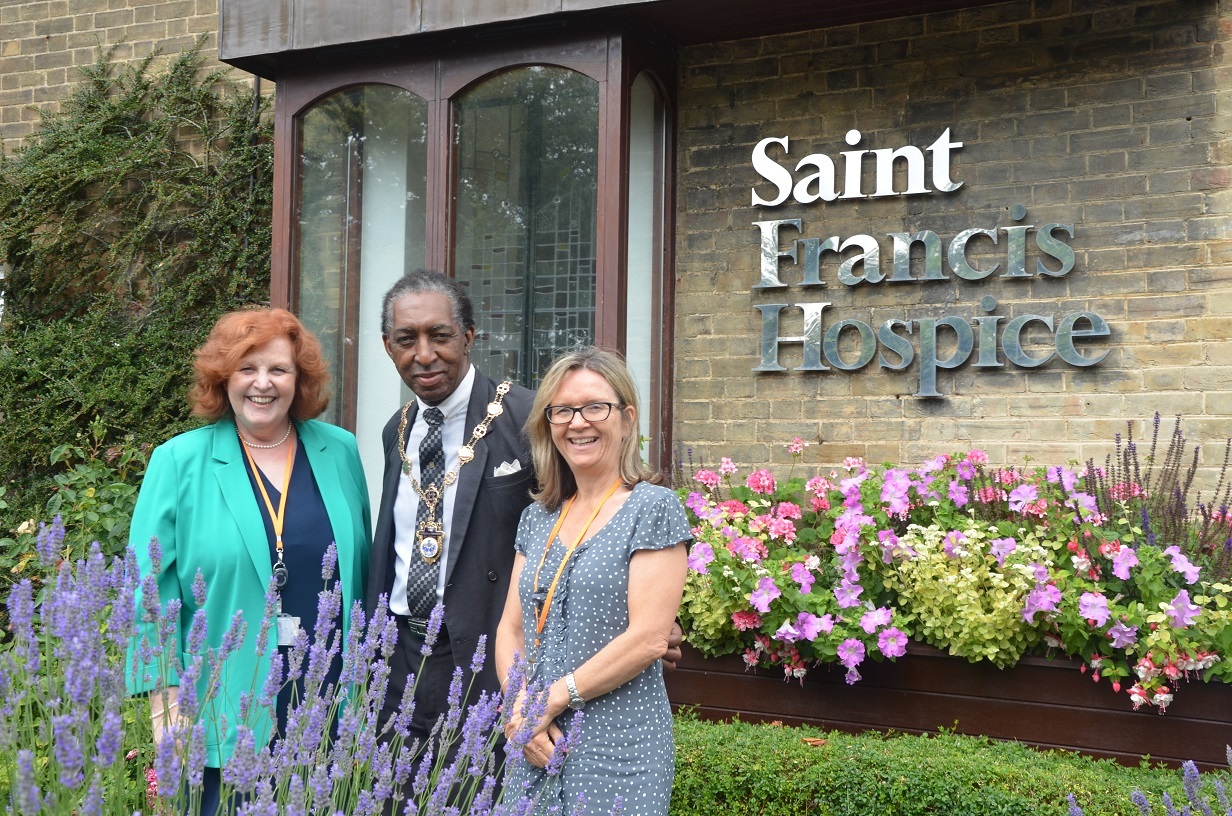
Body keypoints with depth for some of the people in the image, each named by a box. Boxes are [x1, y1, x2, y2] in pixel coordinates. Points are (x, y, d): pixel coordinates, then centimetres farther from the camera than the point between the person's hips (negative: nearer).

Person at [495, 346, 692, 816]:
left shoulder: (653, 508, -8)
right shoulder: (538, 517, 10)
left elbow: (649, 638, -15)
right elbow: (511, 629, 9)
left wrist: (550, 701, -12)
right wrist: (520, 708, -8)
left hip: (616, 748, -5)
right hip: (536, 746, 5)